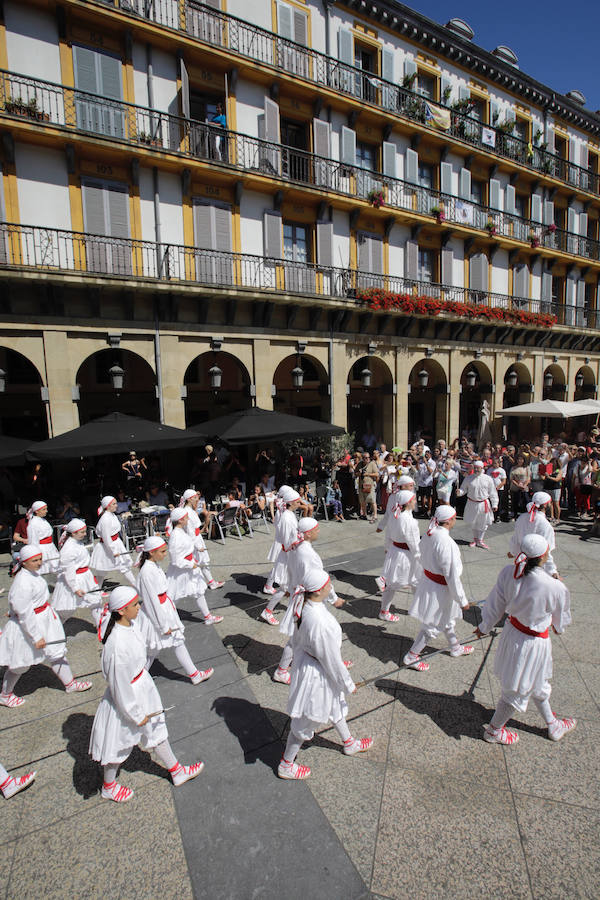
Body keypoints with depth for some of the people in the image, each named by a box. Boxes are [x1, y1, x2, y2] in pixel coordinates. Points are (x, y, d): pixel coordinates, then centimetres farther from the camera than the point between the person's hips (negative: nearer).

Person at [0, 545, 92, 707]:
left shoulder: (33, 573, -2)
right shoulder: (22, 583, -30)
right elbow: (24, 614, -26)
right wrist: (36, 636, -21)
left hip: (45, 620, 9)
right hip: (28, 625, -9)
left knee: (56, 653, 16)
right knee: (21, 664, 13)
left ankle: (70, 683, 30)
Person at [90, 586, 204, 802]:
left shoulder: (129, 624, -14)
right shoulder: (117, 645, -38)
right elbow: (119, 684, -26)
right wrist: (136, 713, -13)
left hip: (143, 685, 8)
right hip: (127, 695, -8)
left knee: (156, 729, 25)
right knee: (119, 742, 21)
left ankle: (176, 771, 47)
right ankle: (109, 786, 51)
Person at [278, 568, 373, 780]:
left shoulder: (304, 604, -14)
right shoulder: (320, 623, -40)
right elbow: (331, 660, -25)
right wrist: (348, 684, -9)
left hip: (305, 661, 9)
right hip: (317, 674, -9)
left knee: (335, 705, 31)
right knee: (306, 720, 17)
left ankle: (349, 743, 57)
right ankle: (286, 765, 41)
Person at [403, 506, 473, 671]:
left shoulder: (429, 534, -6)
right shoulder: (445, 542, -32)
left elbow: (423, 557, 8)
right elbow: (452, 575, -26)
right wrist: (462, 600, -14)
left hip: (428, 579, 9)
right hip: (439, 588, -9)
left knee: (447, 619, 29)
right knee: (433, 626, 9)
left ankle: (455, 647, 52)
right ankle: (411, 657, 23)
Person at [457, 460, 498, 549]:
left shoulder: (488, 479, -2)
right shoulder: (469, 478, 0)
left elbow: (492, 493, 2)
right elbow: (464, 489, 3)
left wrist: (494, 504, 0)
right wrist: (459, 492, -20)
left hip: (483, 504, -1)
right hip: (472, 504, 1)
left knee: (483, 523, 5)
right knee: (473, 523, 11)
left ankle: (480, 541, 20)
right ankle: (475, 539, 30)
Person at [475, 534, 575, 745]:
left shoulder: (508, 572, -19)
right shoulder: (556, 588, -30)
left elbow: (495, 606, -6)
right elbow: (560, 622, -8)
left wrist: (484, 627, 13)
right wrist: (558, 629, 17)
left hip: (512, 632, 6)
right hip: (533, 643, -5)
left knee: (538, 683, 30)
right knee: (518, 690, 19)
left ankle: (552, 724, 56)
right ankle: (493, 730, 39)